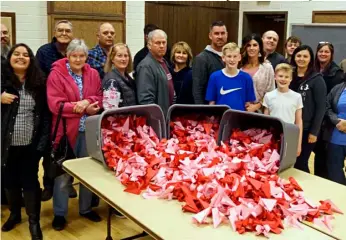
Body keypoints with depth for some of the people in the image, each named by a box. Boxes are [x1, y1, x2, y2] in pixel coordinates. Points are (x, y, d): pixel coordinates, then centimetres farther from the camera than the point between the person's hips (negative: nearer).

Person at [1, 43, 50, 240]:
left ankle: (34, 221, 18)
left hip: (31, 143, -1)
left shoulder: (39, 83, 0)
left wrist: (43, 141, -5)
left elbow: (45, 113, 1)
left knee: (30, 181, 5)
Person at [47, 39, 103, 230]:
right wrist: (83, 109, -18)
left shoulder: (93, 74, 8)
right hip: (65, 130, -4)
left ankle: (86, 208, 32)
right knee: (63, 174, 5)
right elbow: (55, 104, -15)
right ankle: (59, 213, 20)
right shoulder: (56, 75, -7)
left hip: (89, 130, 4)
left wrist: (87, 102, -16)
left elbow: (100, 98, 6)